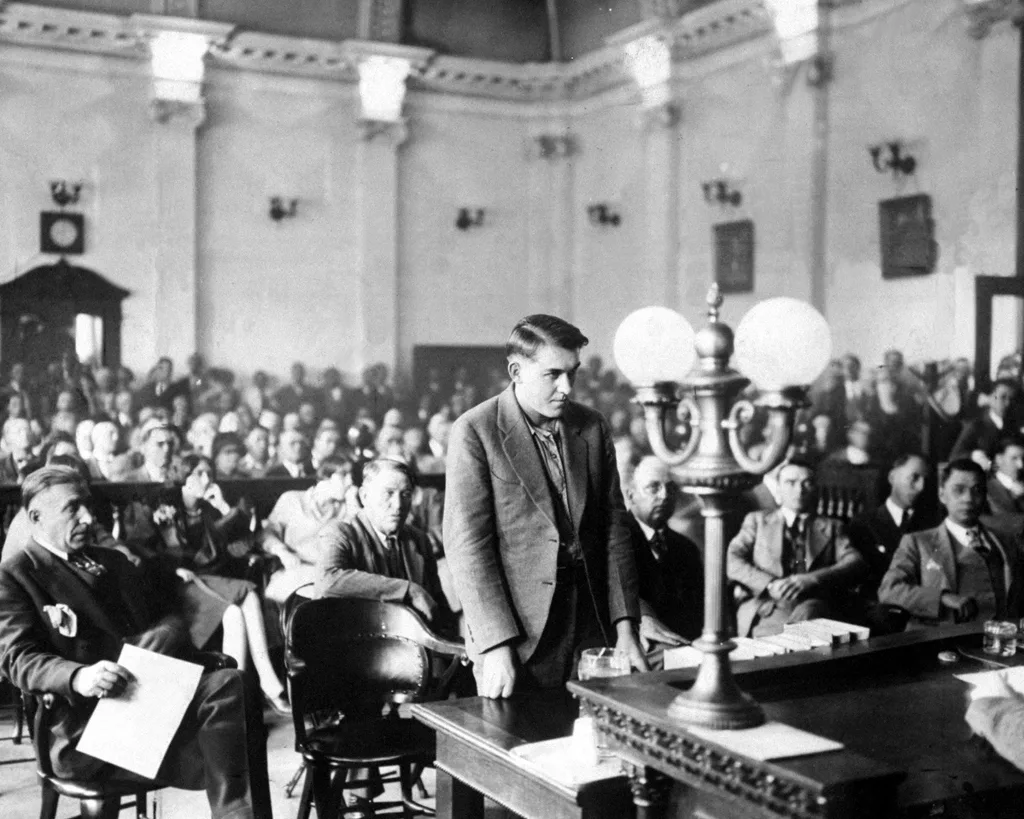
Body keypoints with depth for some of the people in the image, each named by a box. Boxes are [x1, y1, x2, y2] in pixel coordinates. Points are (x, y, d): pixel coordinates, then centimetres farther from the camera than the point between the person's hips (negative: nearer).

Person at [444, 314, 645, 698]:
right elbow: (467, 544, -11)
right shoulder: (475, 432, -8)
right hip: (515, 634, -4)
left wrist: (625, 627, 3)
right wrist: (497, 646, -17)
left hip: (590, 627, 4)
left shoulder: (593, 427, 7)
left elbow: (614, 527, 10)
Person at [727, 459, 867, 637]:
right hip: (767, 610, -1)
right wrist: (770, 584, -11)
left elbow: (857, 565, 6)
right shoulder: (757, 521, 24)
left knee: (807, 611, -36)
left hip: (816, 608, 1)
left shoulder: (831, 527, 25)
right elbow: (731, 560, 8)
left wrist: (810, 580, -13)